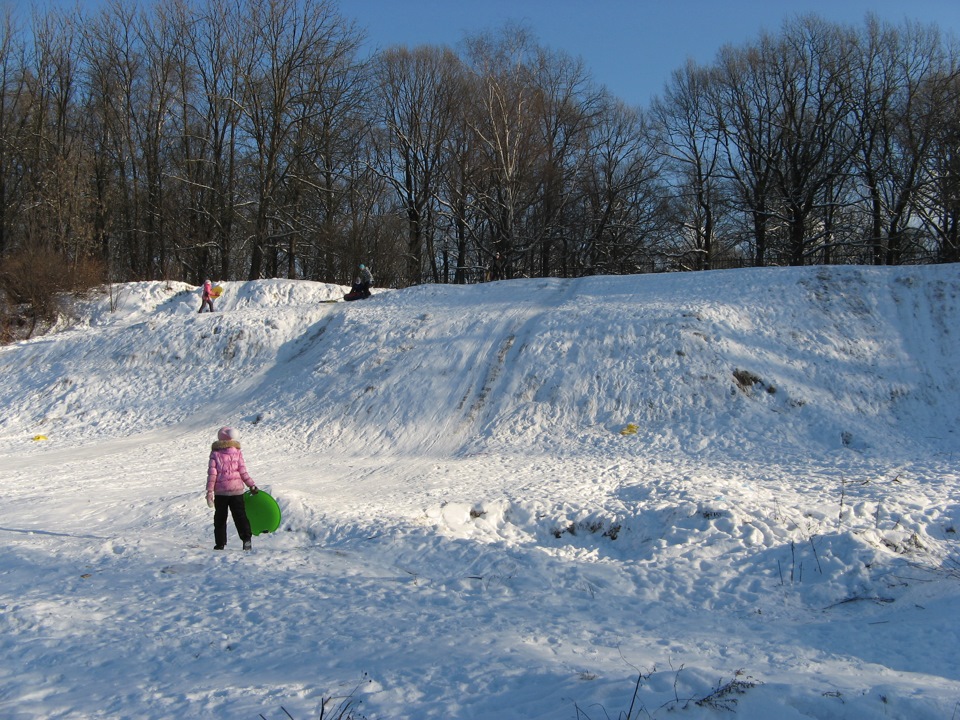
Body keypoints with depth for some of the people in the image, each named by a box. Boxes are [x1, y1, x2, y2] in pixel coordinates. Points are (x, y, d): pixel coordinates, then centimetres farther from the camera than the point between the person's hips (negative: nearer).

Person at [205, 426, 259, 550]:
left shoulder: (215, 454, -1)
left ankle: (220, 543, 13)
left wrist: (210, 491, -5)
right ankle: (246, 538, -14)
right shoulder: (237, 453, -1)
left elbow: (212, 474, -6)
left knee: (220, 518, 14)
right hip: (237, 490, 0)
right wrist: (252, 485, 3)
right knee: (240, 515, 4)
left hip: (220, 491, 0)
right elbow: (243, 472, -4)